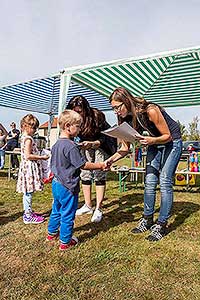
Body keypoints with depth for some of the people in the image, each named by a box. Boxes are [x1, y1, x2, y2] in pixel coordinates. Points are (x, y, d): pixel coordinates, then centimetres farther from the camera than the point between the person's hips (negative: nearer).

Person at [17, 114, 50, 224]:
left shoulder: (24, 138, 14)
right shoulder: (28, 139, -16)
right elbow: (28, 156, -22)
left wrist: (40, 156, 16)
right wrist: (41, 157, -16)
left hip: (27, 167, 10)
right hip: (30, 167, -10)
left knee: (27, 192, 16)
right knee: (29, 192, -3)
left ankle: (28, 212, 27)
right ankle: (28, 216, 6)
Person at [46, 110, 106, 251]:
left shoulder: (56, 144, 6)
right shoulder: (71, 146, -23)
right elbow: (83, 165, -20)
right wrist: (100, 165, -10)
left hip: (56, 184, 9)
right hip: (68, 186, -9)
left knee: (56, 210, 25)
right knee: (68, 214, 7)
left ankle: (52, 233, 42)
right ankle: (65, 242, 21)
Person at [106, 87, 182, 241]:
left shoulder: (150, 111, -31)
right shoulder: (127, 119, -11)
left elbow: (168, 136, -22)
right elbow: (125, 148, -8)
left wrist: (152, 140, -41)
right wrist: (111, 160, -24)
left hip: (172, 141, -6)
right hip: (154, 144, 6)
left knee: (165, 182, -10)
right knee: (149, 182, 2)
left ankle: (162, 224, -1)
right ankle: (148, 219, 13)